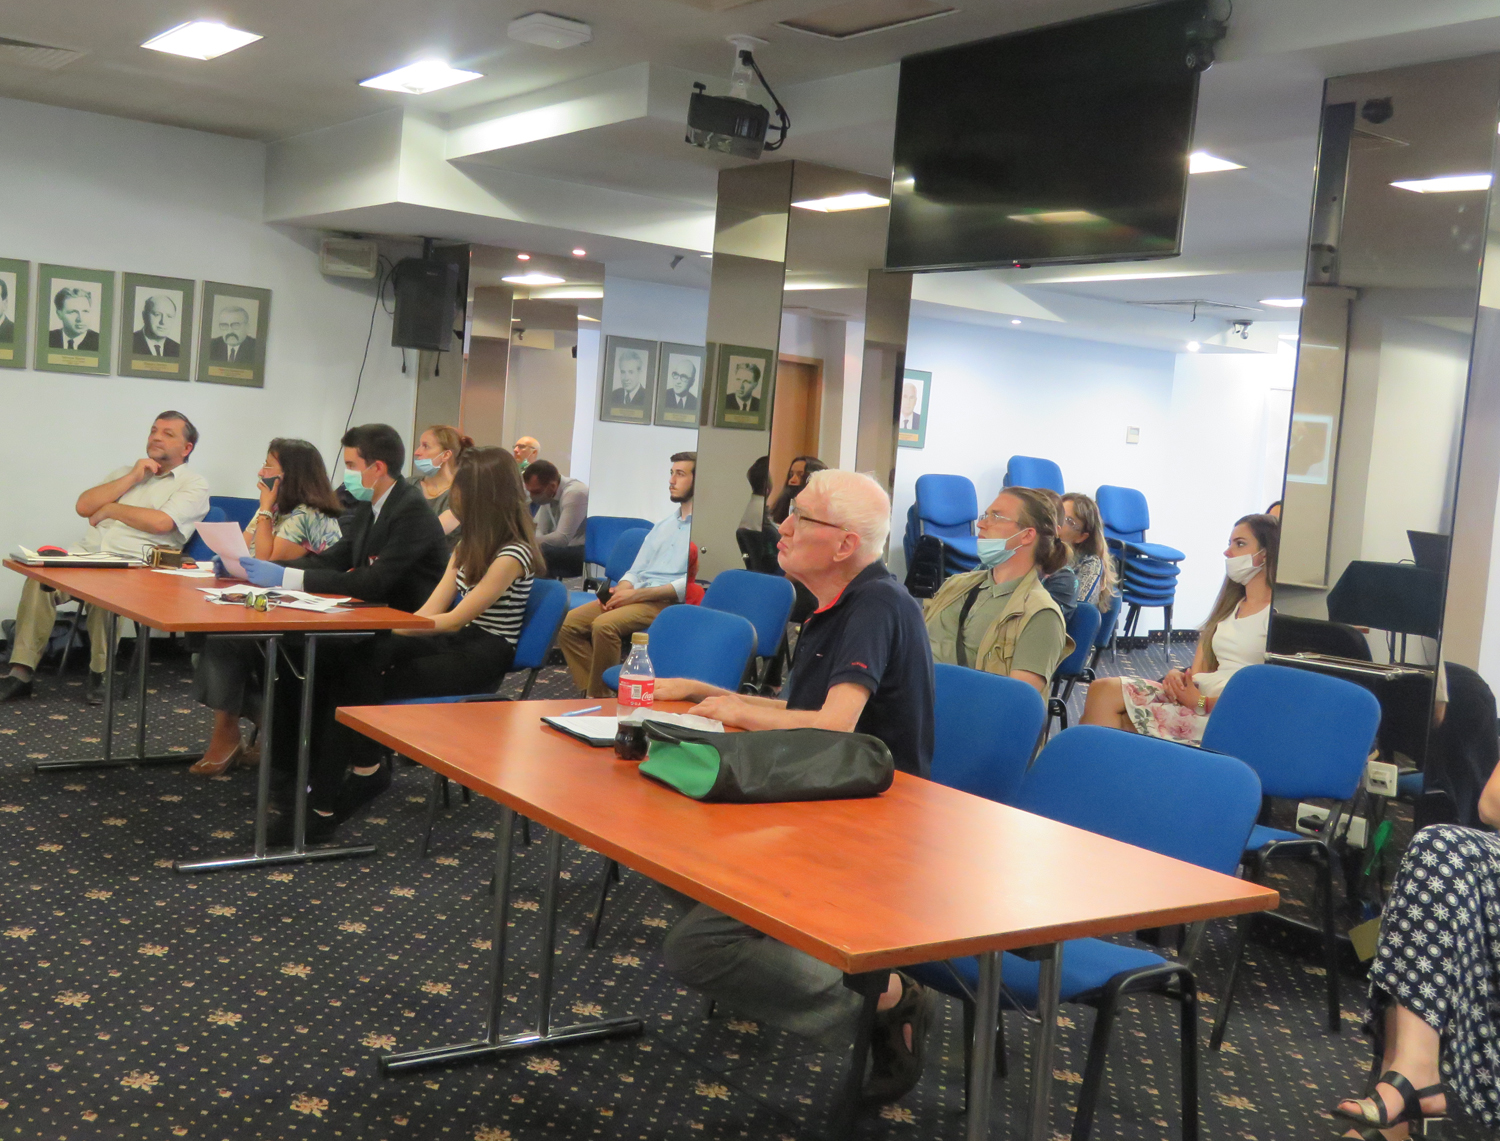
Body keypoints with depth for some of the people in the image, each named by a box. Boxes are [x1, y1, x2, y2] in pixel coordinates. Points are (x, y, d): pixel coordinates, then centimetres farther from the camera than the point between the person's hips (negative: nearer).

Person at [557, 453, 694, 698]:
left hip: (668, 602, -8)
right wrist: (619, 592, -3)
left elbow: (692, 583, -15)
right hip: (636, 596, 8)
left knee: (604, 625, -31)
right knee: (569, 623, -10)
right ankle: (591, 693, -10)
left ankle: (600, 698, -17)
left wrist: (636, 595, -16)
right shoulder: (663, 526, 24)